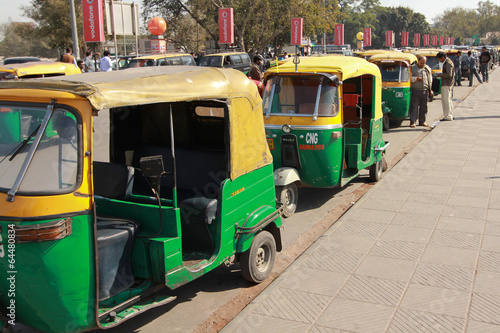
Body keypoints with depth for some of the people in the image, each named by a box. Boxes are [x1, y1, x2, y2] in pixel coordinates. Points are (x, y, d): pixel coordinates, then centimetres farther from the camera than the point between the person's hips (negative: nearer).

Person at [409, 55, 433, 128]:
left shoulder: (428, 69, 17)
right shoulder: (412, 68, 5)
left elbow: (430, 80, 21)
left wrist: (430, 89, 16)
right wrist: (416, 78, -16)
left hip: (425, 91, 4)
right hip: (415, 90, -4)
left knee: (424, 107, 7)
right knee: (414, 106, -6)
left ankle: (422, 121, 16)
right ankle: (412, 122, -3)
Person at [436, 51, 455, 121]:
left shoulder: (448, 64, -16)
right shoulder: (448, 62, 15)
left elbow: (449, 74, -22)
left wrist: (441, 74, -13)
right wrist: (441, 74, 10)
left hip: (446, 84, -11)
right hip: (448, 83, 11)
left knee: (445, 100, -8)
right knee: (449, 99, 16)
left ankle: (447, 116, -6)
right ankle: (450, 115, 24)